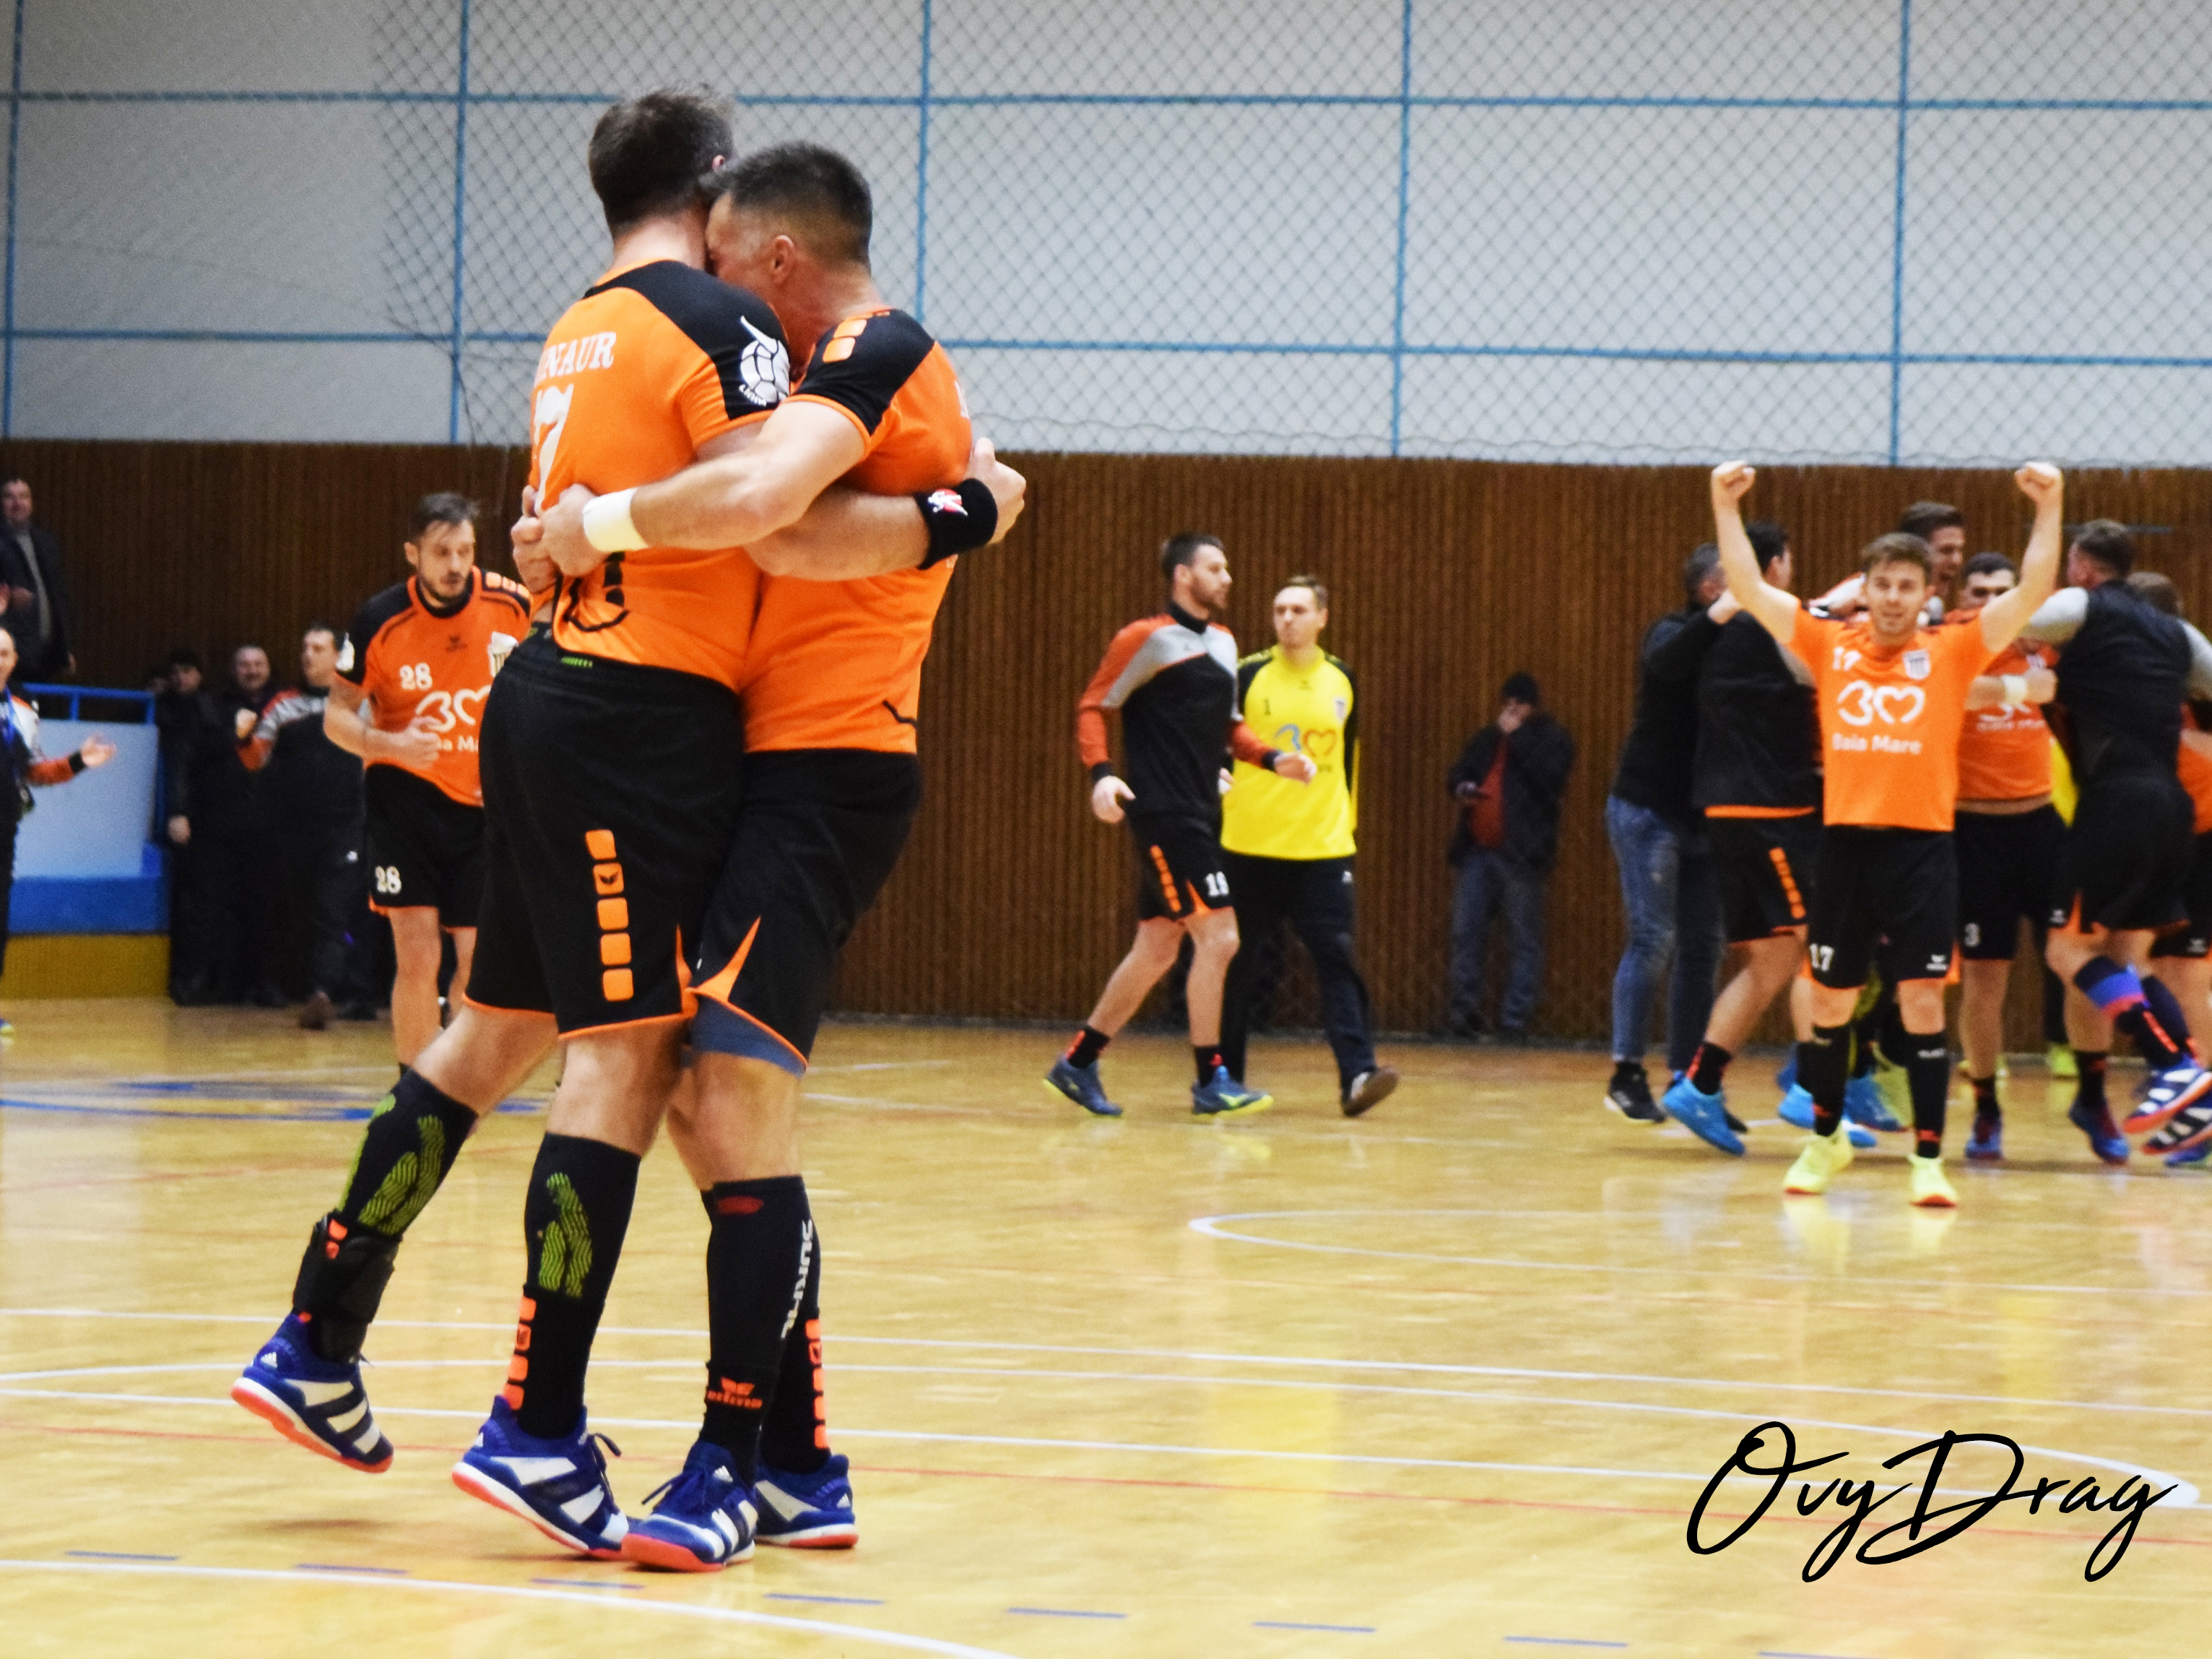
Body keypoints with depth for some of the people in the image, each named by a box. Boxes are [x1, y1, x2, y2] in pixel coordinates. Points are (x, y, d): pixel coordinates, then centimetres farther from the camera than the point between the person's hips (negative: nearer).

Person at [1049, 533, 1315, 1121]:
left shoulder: (1223, 643, 16)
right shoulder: (1147, 639, -8)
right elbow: (1092, 707, -8)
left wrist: (1272, 759, 7)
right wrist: (1101, 773, -23)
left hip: (1199, 816, 9)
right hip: (1163, 813, -9)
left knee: (1157, 949, 11)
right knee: (1217, 936, -13)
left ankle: (1079, 1063, 20)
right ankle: (1211, 1081, -7)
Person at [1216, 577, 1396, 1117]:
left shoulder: (1341, 681, 9)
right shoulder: (1248, 676, -2)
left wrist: (1348, 818, 23)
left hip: (1323, 848, 2)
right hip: (1250, 845, -2)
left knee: (1337, 959, -10)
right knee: (1237, 964, 6)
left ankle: (1357, 1074, -19)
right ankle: (1225, 1077, 19)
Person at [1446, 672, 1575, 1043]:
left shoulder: (1552, 739, 1)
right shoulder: (1487, 739, 19)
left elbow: (1550, 778, -16)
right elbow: (1457, 773, 26)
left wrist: (1516, 736, -12)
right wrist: (1461, 789, 3)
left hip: (1521, 854, -6)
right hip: (1477, 851, 6)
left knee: (1526, 940, -4)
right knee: (1466, 933, 3)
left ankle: (1515, 1021, -3)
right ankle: (1464, 1012, 9)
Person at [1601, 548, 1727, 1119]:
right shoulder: (1673, 633, -10)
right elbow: (1667, 662, -33)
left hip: (1702, 815, 7)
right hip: (1648, 810, -7)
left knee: (1704, 945, 5)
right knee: (1653, 938, -8)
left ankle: (1687, 1078, 11)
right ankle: (1627, 1074, -1)